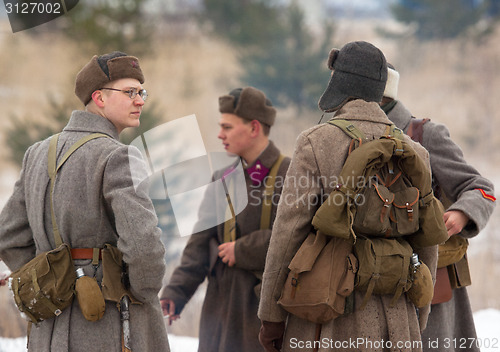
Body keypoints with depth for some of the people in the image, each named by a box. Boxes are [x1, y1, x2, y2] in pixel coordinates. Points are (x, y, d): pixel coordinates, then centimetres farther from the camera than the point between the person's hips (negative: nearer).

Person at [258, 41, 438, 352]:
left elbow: (288, 233, -8)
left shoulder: (315, 143, -7)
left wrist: (271, 317, -1)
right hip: (394, 327, 4)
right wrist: (416, 323, 21)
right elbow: (427, 247, 11)